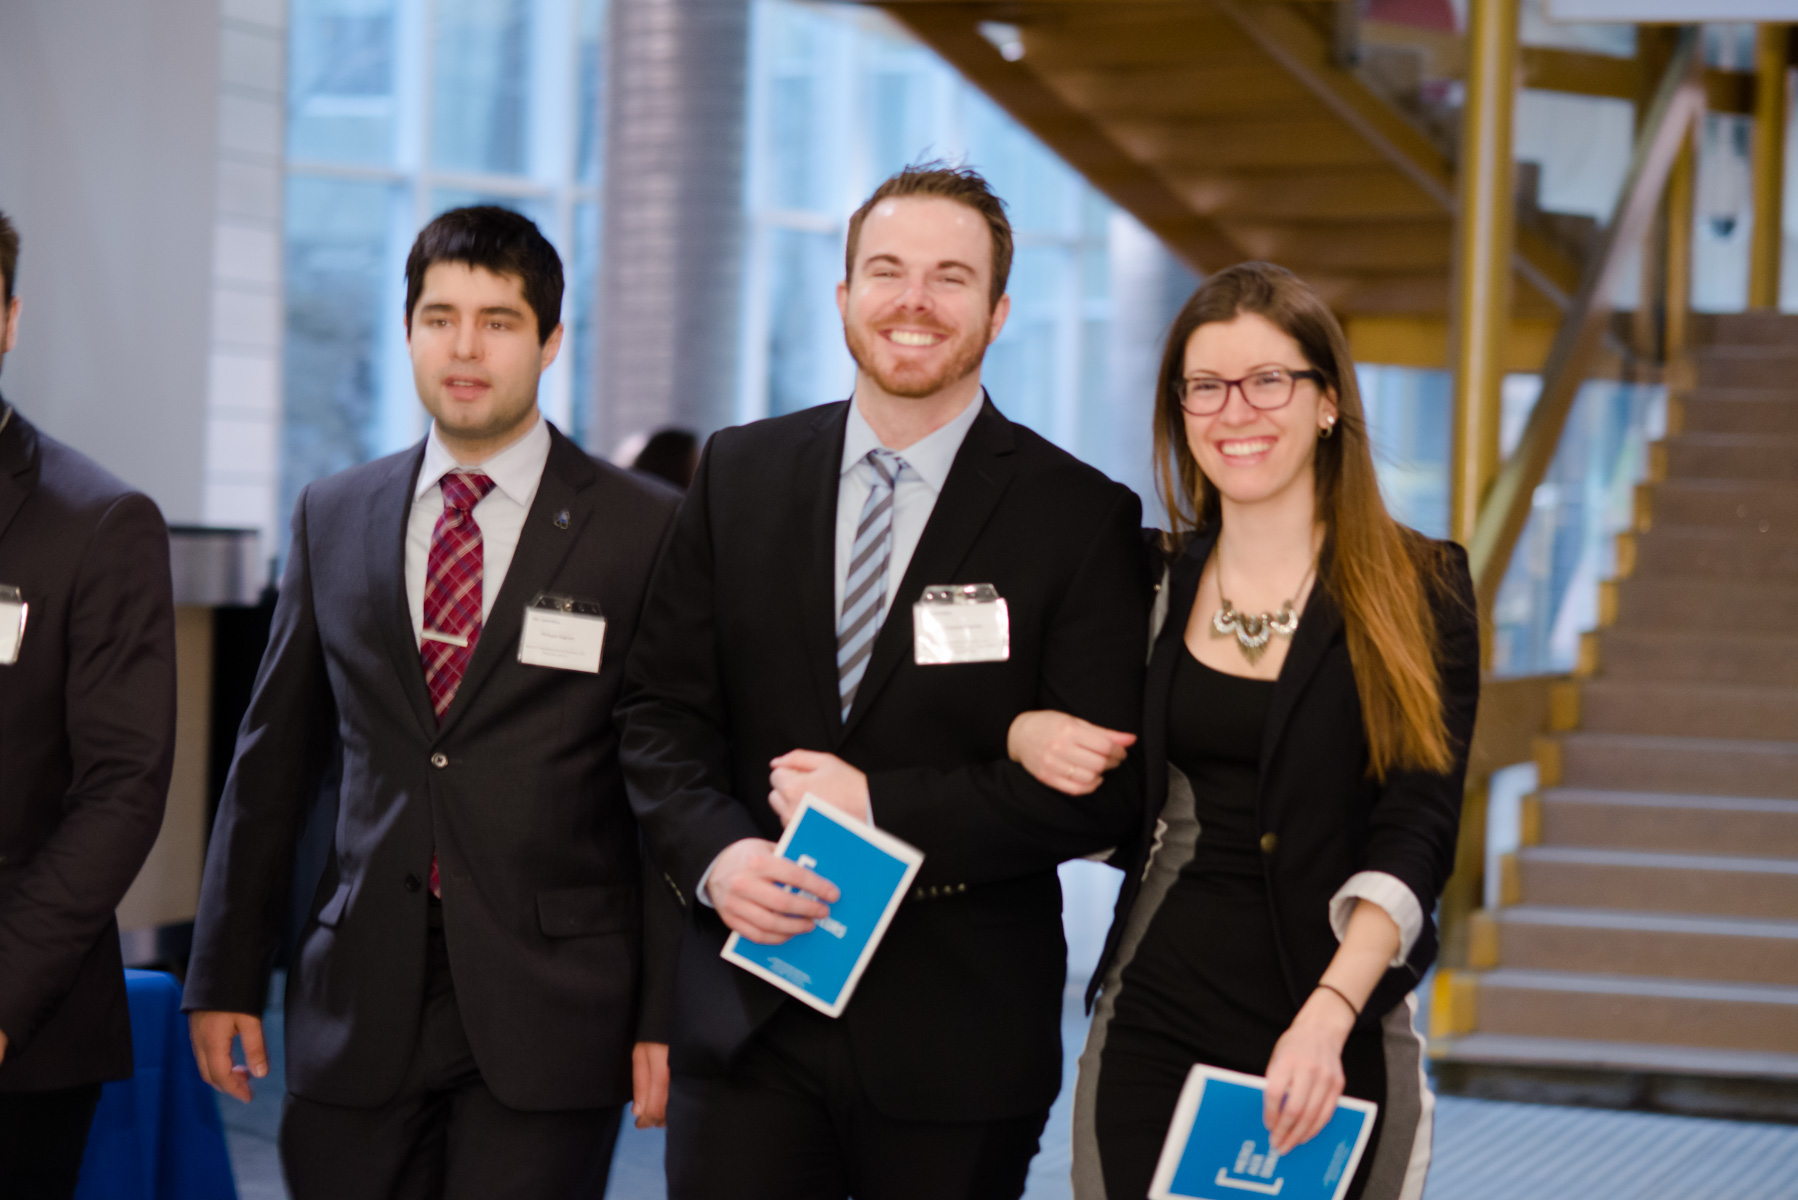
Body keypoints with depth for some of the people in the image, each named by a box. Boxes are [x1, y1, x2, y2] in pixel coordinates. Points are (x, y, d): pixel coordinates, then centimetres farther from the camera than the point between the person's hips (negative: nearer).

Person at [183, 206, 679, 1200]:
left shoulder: (643, 531, -1)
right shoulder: (332, 517, 11)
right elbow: (273, 757, 13)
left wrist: (669, 1014, -5)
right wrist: (224, 974, 10)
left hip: (547, 1014, -3)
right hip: (358, 1004, 3)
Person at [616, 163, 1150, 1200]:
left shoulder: (1080, 515, -3)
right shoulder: (740, 473, 8)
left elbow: (1103, 786, -8)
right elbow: (661, 707, 7)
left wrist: (881, 808, -16)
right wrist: (715, 851, -12)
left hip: (957, 1039, -2)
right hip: (750, 1014, 2)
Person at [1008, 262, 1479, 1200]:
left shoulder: (1418, 590, -2)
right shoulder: (1150, 586, 8)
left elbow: (1415, 833, -10)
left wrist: (1327, 1017, -24)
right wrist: (1027, 735, -3)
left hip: (1333, 1045, -2)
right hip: (1151, 1029, 3)